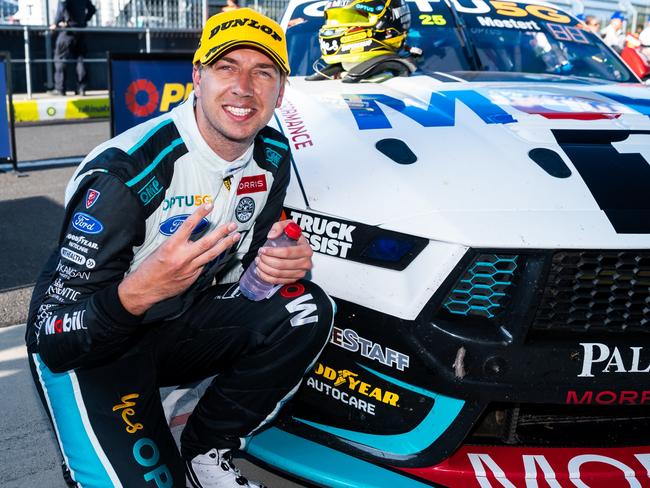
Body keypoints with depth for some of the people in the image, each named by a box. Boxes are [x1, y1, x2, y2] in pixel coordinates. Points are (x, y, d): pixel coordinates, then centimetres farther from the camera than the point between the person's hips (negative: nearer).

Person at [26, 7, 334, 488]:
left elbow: (256, 258, 8)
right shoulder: (124, 173, -27)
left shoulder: (273, 156, -6)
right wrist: (137, 292, -46)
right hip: (87, 350, -6)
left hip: (183, 325, 6)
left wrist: (286, 263, -17)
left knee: (308, 311, -16)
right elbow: (53, 340, -25)